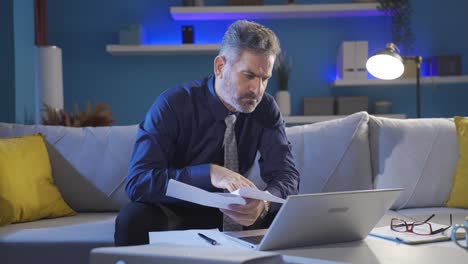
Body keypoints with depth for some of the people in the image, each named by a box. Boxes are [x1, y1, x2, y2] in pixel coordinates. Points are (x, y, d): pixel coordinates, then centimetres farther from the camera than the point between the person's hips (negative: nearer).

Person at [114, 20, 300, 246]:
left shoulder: (266, 110, -6)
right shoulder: (172, 105, -18)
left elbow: (286, 176, -11)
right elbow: (137, 182, -27)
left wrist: (263, 204, -35)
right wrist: (210, 173, -40)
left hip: (230, 213, 3)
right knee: (133, 219, -34)